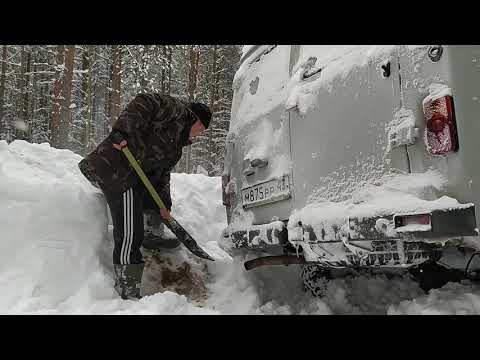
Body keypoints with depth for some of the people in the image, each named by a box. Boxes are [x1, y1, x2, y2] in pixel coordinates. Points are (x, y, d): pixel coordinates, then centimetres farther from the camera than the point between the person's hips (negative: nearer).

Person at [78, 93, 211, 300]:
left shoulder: (176, 143, 27)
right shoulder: (175, 109, 2)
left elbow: (162, 173, 22)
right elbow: (142, 104, -14)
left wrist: (164, 206, 13)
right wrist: (121, 132, -26)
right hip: (117, 169, -11)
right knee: (129, 234, -13)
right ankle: (127, 293, -8)